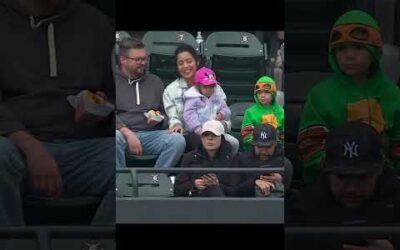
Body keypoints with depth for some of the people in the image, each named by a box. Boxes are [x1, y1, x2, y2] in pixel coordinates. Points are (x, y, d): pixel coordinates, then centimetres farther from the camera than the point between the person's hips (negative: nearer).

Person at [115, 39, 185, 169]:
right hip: (122, 132, -3)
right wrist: (128, 134, -18)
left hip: (151, 134, 3)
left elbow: (165, 113, 28)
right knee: (114, 138, -38)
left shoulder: (155, 81, 20)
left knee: (178, 140, -25)